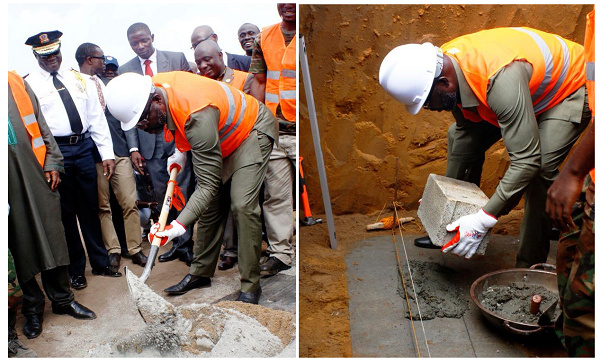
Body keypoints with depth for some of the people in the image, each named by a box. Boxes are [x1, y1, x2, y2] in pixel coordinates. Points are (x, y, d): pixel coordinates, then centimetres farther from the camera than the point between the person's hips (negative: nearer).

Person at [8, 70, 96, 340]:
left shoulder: (16, 82, 8)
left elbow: (41, 126, 11)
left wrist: (52, 163, 4)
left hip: (35, 175, 3)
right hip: (9, 182, -3)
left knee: (52, 236, 8)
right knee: (20, 244, 8)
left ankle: (62, 298, 24)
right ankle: (32, 307, 26)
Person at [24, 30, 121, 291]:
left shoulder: (79, 79, 11)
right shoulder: (28, 84, 0)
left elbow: (97, 116, 9)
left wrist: (106, 153, 2)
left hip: (84, 147, 3)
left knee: (90, 208, 11)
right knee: (65, 212, 7)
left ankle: (100, 262, 26)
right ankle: (75, 269, 22)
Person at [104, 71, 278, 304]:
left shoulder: (198, 116, -40)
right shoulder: (154, 86, -15)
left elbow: (209, 184, -37)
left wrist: (180, 225, -43)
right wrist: (181, 150, 5)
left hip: (253, 130, -8)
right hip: (223, 137, 9)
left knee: (242, 205, -21)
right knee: (211, 205, 7)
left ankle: (251, 285, -10)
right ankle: (201, 273, 18)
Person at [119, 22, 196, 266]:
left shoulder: (177, 59, 5)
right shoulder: (125, 70, 11)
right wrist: (133, 147, 1)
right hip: (149, 141, 2)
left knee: (183, 192, -2)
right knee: (161, 196, 4)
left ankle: (185, 244, 9)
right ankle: (176, 243, 16)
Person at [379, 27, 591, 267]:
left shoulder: (501, 80, -44)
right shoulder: (444, 64, -18)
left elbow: (527, 160, -40)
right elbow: (466, 131, -4)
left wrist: (484, 220, -40)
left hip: (570, 90, -7)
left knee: (540, 168, -26)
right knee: (459, 136, 3)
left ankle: (530, 266, -9)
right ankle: (452, 233, 14)